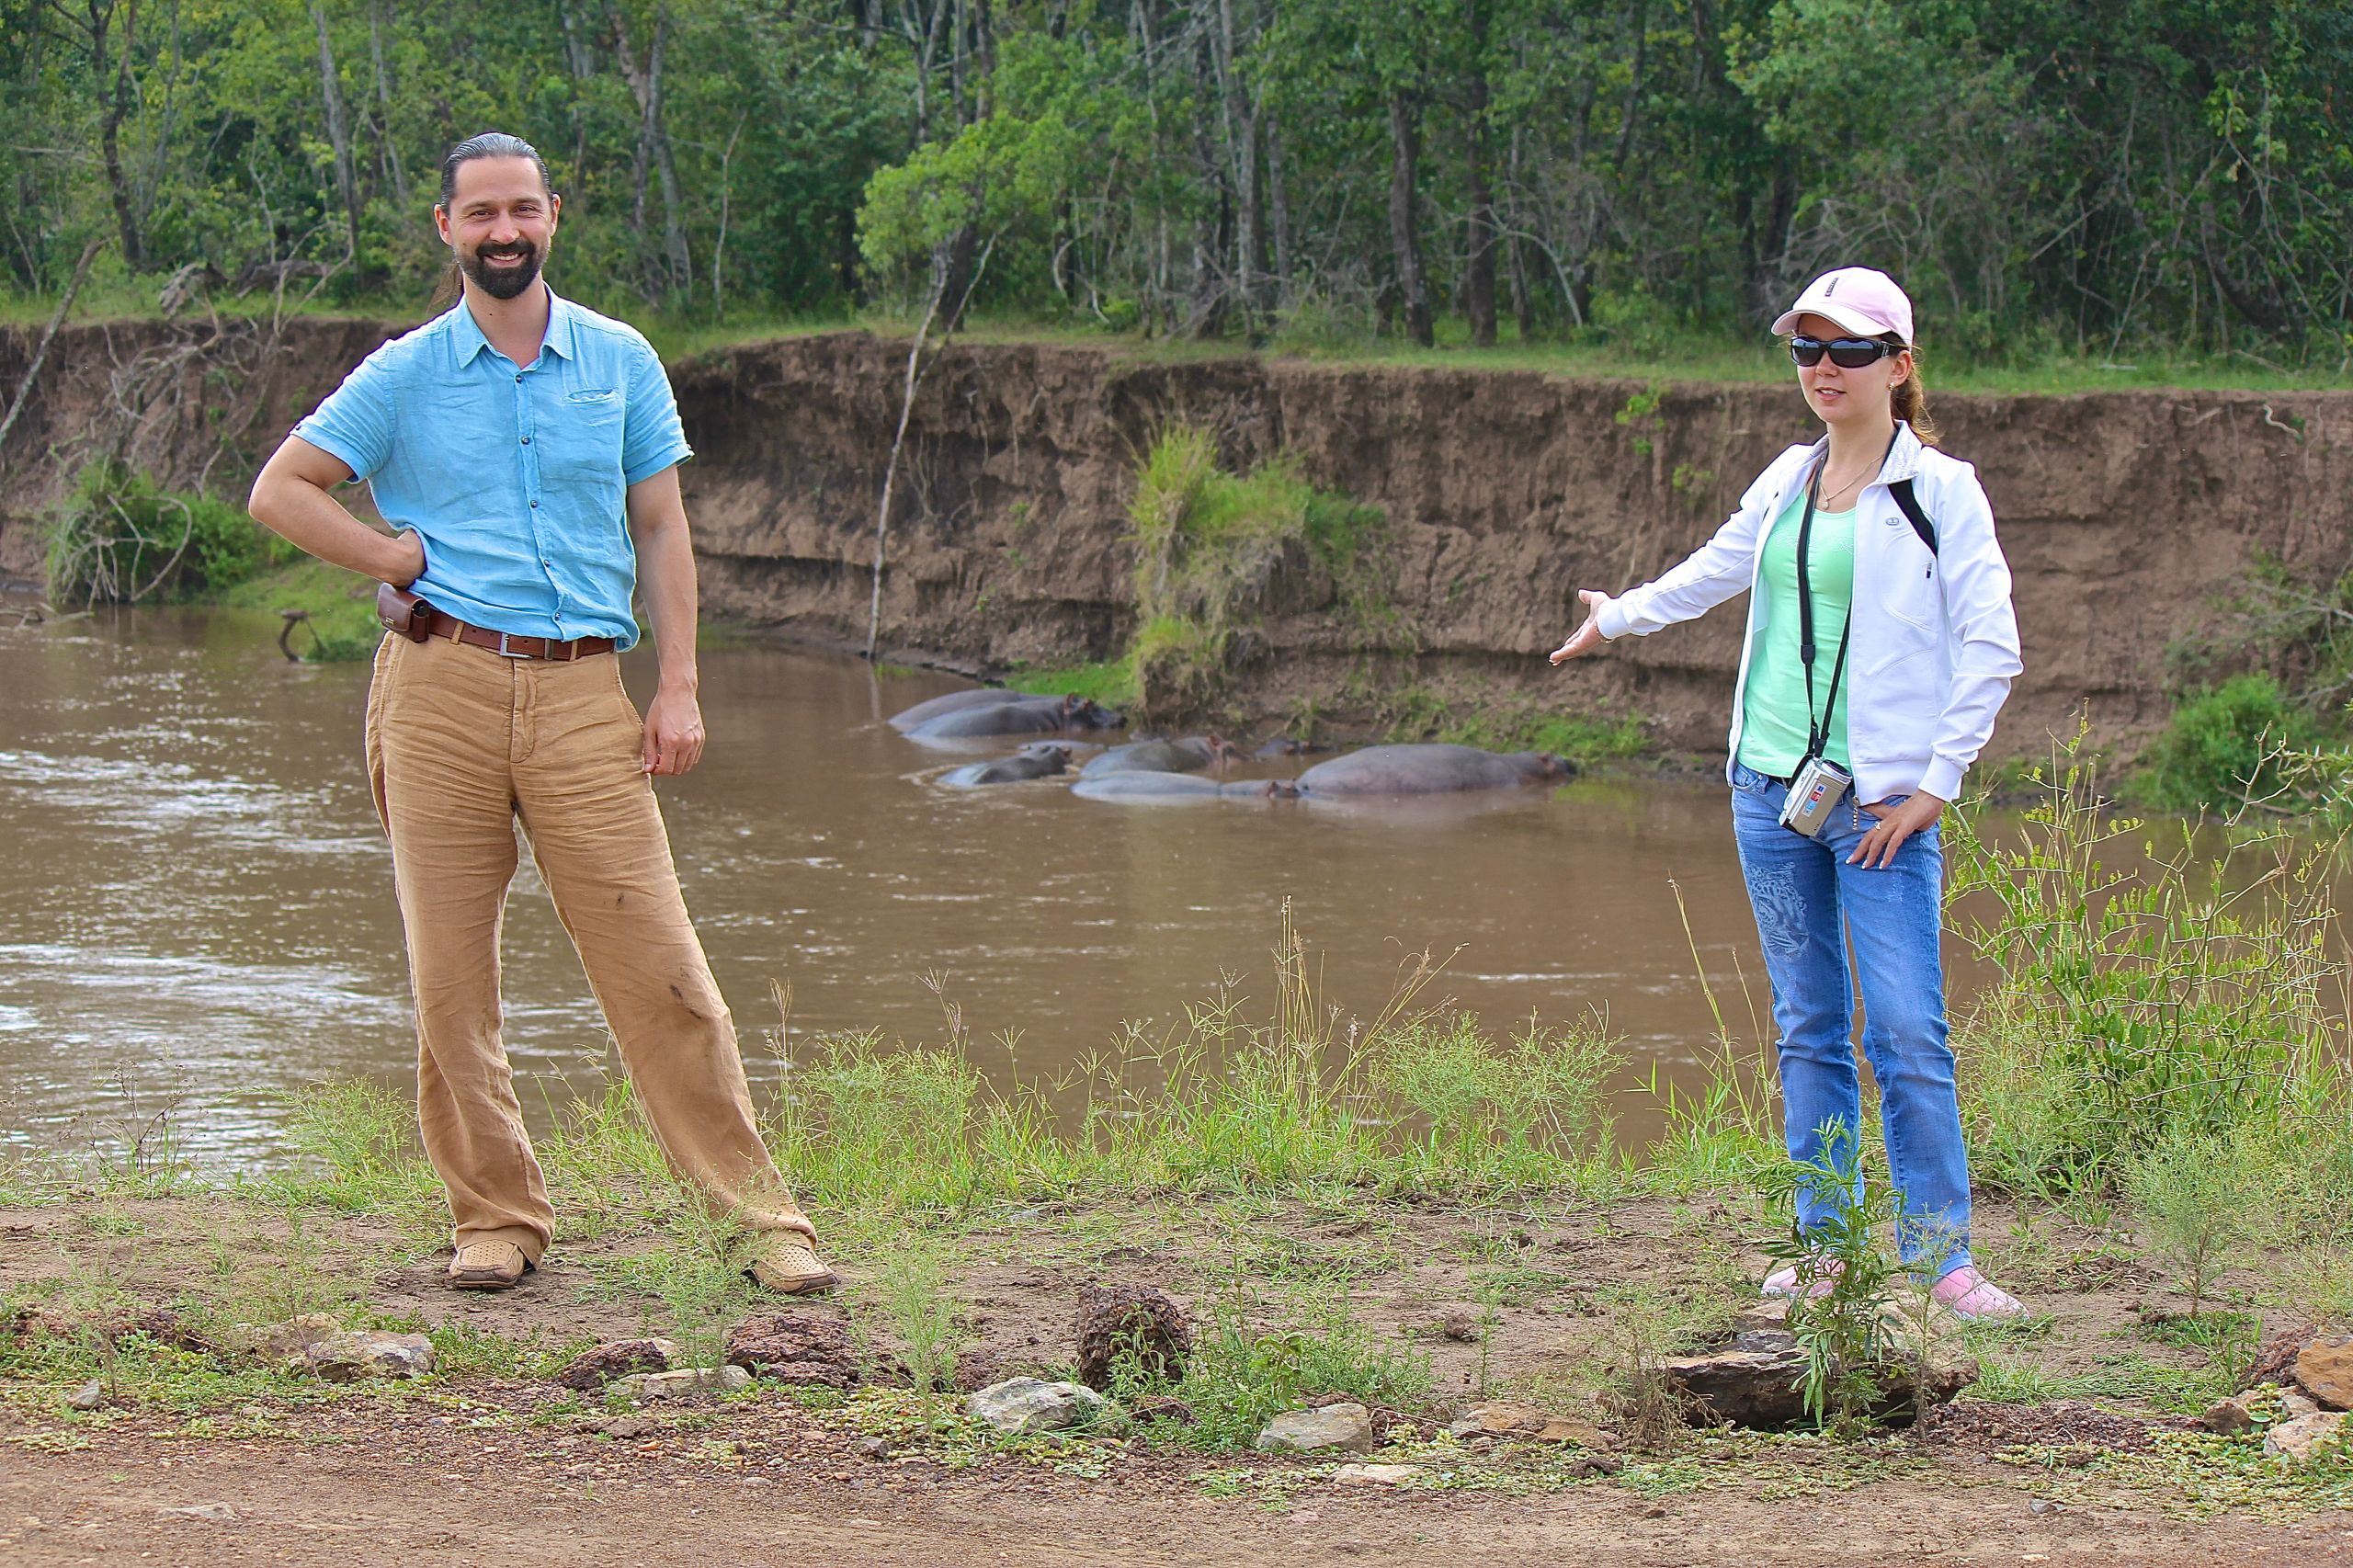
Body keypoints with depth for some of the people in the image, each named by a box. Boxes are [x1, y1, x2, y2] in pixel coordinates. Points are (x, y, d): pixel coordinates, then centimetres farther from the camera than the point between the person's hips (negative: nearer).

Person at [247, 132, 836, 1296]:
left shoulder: (621, 363, 10)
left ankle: (758, 1213, -2)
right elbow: (279, 490, 10)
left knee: (657, 962, -6)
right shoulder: (404, 375, 7)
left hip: (581, 690, 0)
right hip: (441, 686, 0)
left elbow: (659, 530, 12)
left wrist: (677, 686, 4)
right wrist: (395, 555, -2)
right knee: (449, 973, 2)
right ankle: (494, 1217, 13)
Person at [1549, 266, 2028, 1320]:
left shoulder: (1938, 490, -4)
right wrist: (1619, 617, 46)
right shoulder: (1789, 482, 12)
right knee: (1808, 1027, 7)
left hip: (1880, 803, -5)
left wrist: (1932, 785, -9)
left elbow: (1991, 649, -6)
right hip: (1773, 787, 5)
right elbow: (1714, 571, 31)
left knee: (1907, 1031, -11)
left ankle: (1941, 1254, -7)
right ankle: (1823, 1244, 12)